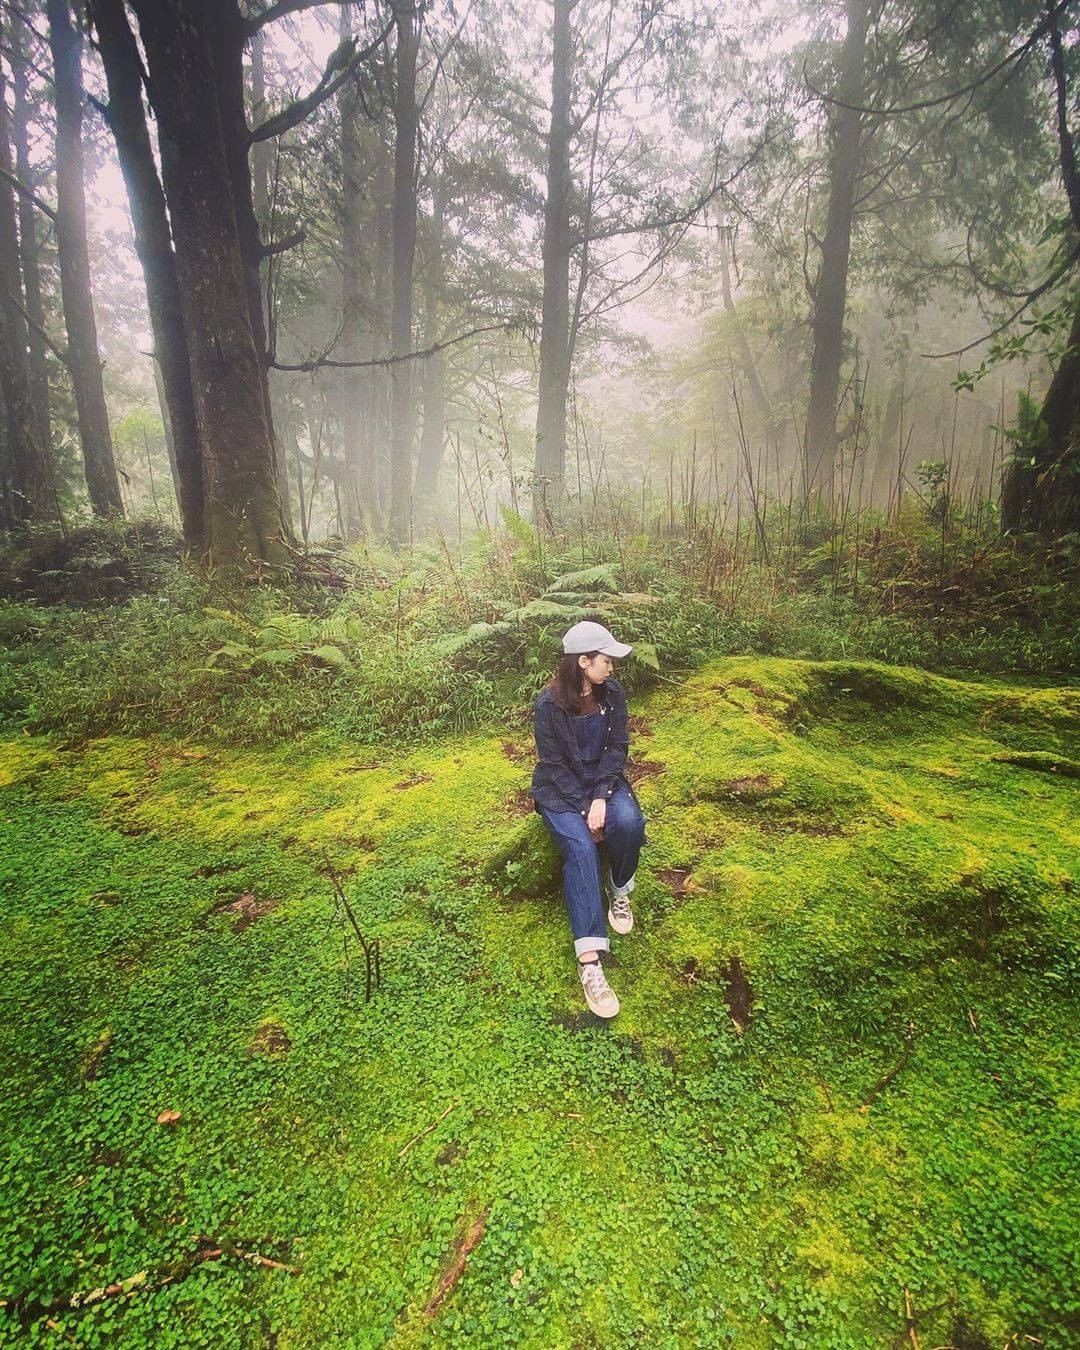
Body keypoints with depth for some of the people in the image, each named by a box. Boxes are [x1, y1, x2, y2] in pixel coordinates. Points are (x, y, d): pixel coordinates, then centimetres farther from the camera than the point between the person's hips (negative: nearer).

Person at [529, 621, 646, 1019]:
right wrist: (583, 807, -18)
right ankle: (589, 960, -33)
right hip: (561, 789, -3)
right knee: (580, 846, -29)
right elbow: (553, 763, -12)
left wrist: (601, 799, -17)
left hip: (604, 782, 3)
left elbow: (617, 748, -4)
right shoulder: (550, 702, -14)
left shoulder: (613, 693, -3)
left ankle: (619, 890, 2)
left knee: (629, 822, -29)